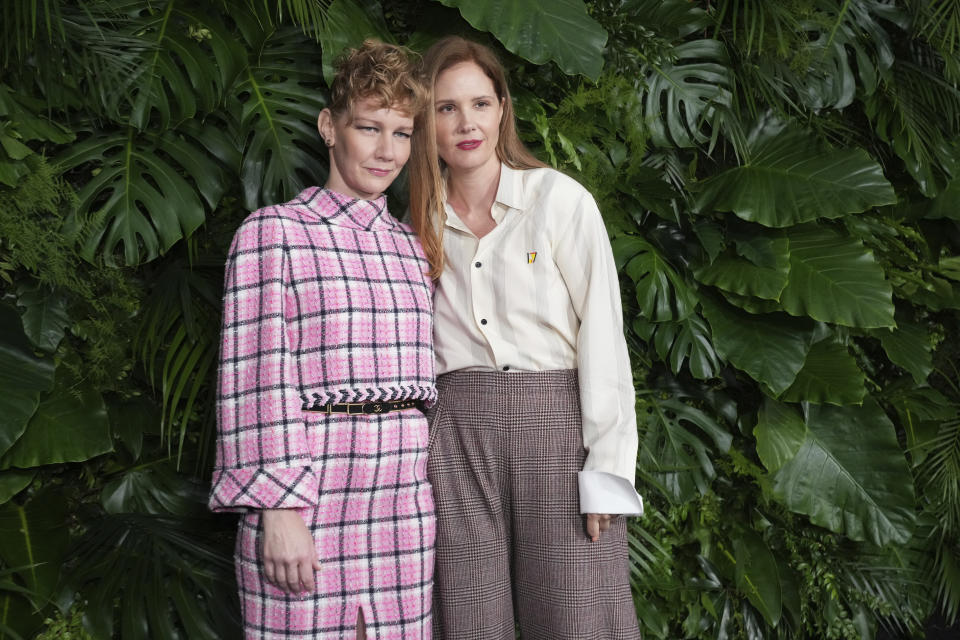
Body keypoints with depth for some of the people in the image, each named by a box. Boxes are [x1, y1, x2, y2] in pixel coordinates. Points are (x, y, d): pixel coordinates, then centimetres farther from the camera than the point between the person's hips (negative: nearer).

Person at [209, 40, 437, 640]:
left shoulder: (412, 246, 15)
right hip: (308, 507, -5)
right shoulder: (275, 231, 0)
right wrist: (279, 510, -14)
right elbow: (257, 379, -7)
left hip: (407, 508, 5)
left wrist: (438, 492, 14)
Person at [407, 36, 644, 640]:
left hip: (558, 419, -3)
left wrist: (608, 467, -11)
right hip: (459, 435, 3)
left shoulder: (561, 198, -1)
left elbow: (602, 334, -5)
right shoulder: (425, 223, 11)